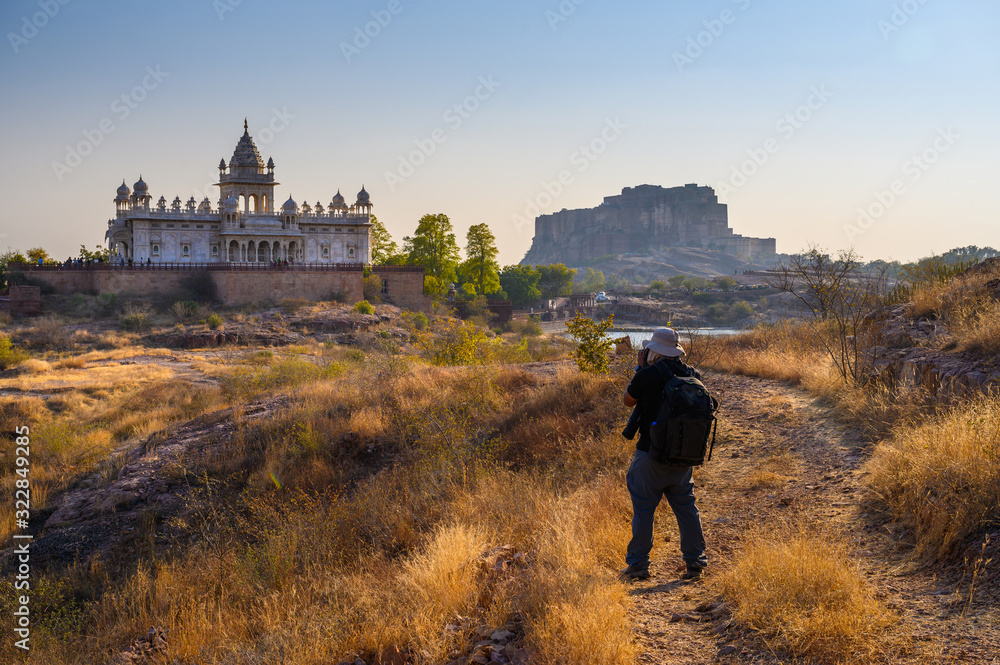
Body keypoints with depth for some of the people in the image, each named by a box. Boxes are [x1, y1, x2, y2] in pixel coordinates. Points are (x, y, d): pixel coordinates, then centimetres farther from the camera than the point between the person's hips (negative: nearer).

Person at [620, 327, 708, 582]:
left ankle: (638, 565, 7)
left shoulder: (647, 376, -14)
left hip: (651, 455, -5)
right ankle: (695, 562, 16)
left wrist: (641, 367, 7)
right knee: (686, 508, 13)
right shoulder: (692, 375, 1)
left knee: (643, 509, 4)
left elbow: (628, 400, 2)